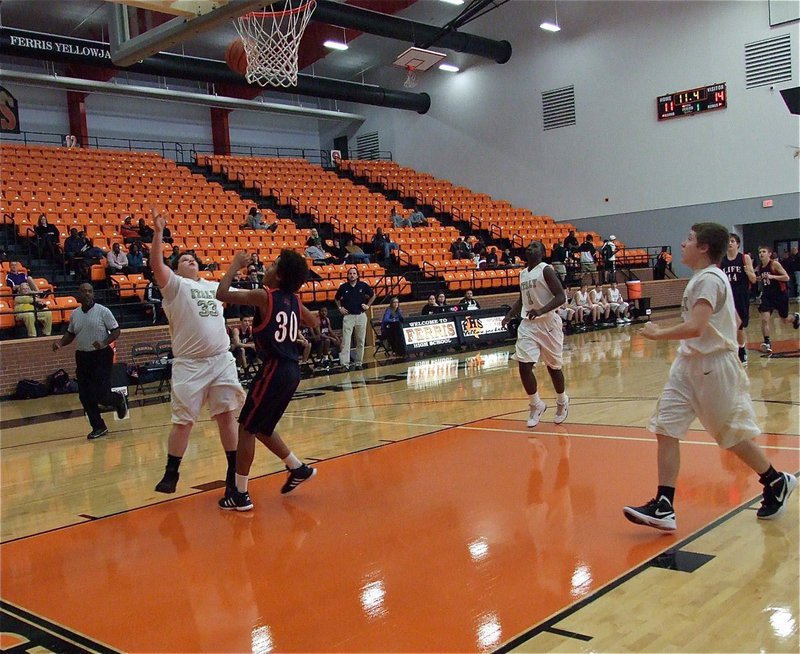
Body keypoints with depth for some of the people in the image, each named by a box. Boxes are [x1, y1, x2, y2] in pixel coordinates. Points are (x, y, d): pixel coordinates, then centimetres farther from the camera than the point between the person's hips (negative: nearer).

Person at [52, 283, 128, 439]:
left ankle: (119, 399, 25)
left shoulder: (103, 311, -7)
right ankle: (98, 427, 17)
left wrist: (104, 343, -21)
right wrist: (61, 343, 0)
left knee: (101, 395, -10)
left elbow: (116, 331, -6)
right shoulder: (75, 314, 7)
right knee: (85, 396, 3)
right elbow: (70, 333, 19)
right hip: (82, 357, 5)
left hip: (101, 356, -5)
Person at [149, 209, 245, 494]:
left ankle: (234, 470, 14)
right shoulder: (175, 285, 2)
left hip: (222, 360, 5)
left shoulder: (214, 286, 19)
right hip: (190, 365, -4)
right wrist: (158, 232, -24)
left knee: (227, 415, 5)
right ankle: (171, 473, 14)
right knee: (183, 421, 0)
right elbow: (156, 265, -15)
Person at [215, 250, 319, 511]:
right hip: (290, 371, 8)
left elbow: (222, 294, -13)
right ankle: (298, 468, 29)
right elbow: (313, 322, 29)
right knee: (262, 428, 22)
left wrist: (235, 265, -2)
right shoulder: (293, 300, 10)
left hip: (274, 370, -8)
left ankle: (240, 494, 7)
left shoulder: (264, 296, -11)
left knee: (246, 428, 2)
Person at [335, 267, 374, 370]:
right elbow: (337, 299, 18)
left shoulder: (363, 285, 0)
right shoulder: (343, 287, 0)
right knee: (345, 341, -10)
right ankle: (345, 364, -12)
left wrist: (368, 305, 5)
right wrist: (340, 308, 4)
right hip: (348, 316, -1)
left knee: (360, 341, 7)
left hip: (361, 316, 1)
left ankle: (358, 363, 17)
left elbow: (373, 295, 15)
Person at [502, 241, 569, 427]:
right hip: (527, 325, 5)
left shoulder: (546, 270, -10)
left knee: (553, 367, 8)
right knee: (524, 366, -7)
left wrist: (541, 310, -30)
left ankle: (562, 402, 32)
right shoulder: (522, 273, 12)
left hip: (547, 323, -5)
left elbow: (561, 297, -17)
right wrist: (510, 314, 12)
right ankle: (536, 405, 11)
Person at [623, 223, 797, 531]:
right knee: (666, 429, -2)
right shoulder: (701, 278, 12)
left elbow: (695, 327, -29)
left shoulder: (709, 279, -18)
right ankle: (663, 508, -1)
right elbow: (731, 320, 22)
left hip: (712, 366, -9)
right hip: (689, 364, 9)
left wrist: (657, 333, -17)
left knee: (732, 435, 7)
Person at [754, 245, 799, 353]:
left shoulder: (775, 264, -16)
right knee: (764, 319, -14)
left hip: (780, 294, -3)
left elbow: (787, 277, -18)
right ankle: (767, 342, -5)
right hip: (767, 295, 3)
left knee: (785, 320, 16)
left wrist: (772, 276, -27)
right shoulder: (759, 267, -1)